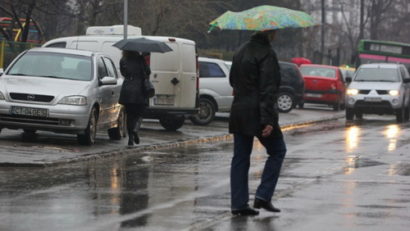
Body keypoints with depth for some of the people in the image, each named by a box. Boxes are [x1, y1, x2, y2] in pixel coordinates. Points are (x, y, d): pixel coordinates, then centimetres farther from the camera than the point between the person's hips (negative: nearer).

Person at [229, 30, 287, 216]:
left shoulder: (241, 52, 12)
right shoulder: (266, 53, -13)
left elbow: (233, 80, 22)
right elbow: (268, 89, -18)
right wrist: (267, 120, -21)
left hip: (238, 111, 7)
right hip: (257, 112, -7)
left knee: (240, 158, 9)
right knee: (277, 151, 8)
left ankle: (238, 203, 7)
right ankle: (263, 195, 0)